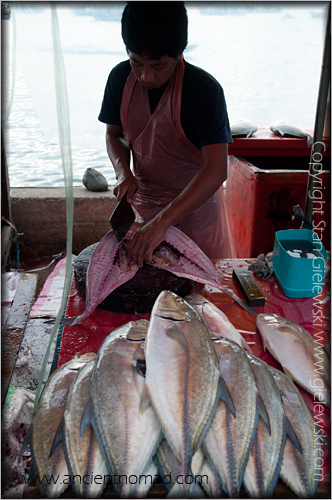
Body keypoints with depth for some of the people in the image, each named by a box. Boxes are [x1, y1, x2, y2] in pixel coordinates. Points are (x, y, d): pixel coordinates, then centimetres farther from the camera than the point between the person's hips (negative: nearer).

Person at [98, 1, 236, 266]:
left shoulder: (205, 89, -23)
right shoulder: (120, 78, -7)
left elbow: (216, 169, -30)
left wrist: (163, 220, -37)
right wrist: (123, 171, -13)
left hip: (195, 202, -3)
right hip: (142, 199, 4)